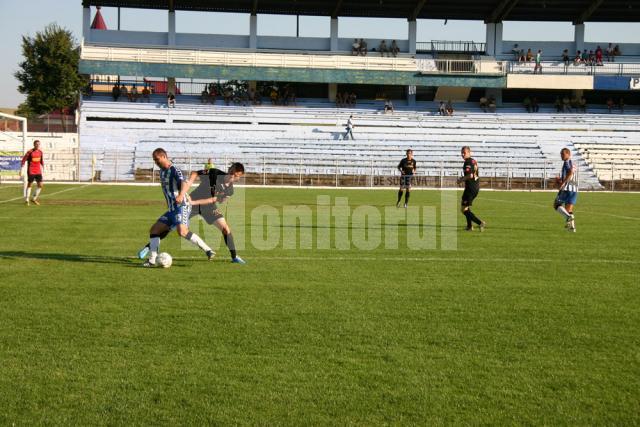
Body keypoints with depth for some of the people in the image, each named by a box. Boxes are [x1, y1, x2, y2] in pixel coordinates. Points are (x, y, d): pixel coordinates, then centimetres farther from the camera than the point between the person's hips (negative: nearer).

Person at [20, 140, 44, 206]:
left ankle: (34, 199, 15)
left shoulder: (40, 152, 5)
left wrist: (42, 169, 19)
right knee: (29, 185, 0)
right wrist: (21, 170, -11)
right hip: (31, 171, -5)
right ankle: (27, 200, 9)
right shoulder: (30, 152, -11)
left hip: (38, 171, 5)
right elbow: (23, 160, -8)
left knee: (40, 185, 0)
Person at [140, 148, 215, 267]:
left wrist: (181, 195, -46)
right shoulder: (162, 172, 17)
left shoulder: (174, 170, -10)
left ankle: (208, 251, -22)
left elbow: (185, 183, -28)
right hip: (172, 209, 9)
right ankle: (152, 261, 7)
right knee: (154, 230, 5)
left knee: (182, 231, -29)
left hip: (182, 207, -9)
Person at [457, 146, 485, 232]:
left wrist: (461, 180, -11)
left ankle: (480, 223, -15)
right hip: (476, 187, 10)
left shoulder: (468, 162, -15)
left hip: (470, 188, -10)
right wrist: (463, 178, 17)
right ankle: (469, 226, 25)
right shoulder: (474, 161, 15)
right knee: (466, 207, 24)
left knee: (463, 209, -5)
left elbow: (470, 176, -26)